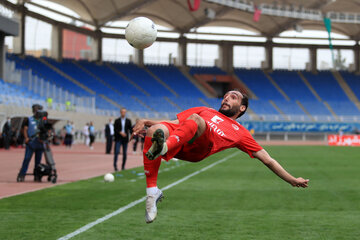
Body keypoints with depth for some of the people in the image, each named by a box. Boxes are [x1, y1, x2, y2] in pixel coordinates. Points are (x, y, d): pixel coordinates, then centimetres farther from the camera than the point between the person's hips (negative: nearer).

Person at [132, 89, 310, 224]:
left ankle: (163, 147, -58)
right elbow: (174, 122, 33)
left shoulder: (239, 132, 34)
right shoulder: (205, 111, 41)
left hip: (199, 147, -2)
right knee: (155, 130, -32)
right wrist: (145, 122, 18)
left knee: (195, 119, -33)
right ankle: (152, 192, -32)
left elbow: (267, 160, 37)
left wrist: (292, 180, 36)